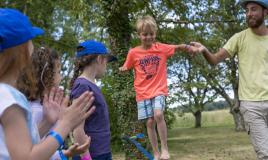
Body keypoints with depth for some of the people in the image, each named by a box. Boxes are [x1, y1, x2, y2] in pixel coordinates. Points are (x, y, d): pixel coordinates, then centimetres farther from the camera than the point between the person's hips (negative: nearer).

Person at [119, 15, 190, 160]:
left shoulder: (161, 48, -1)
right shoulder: (133, 52, -3)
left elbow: (177, 48, 1)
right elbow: (127, 67, 9)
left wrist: (185, 47, -21)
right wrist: (122, 69, -14)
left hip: (159, 90, -1)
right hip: (143, 93, 1)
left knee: (158, 114, -24)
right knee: (150, 122, 2)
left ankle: (164, 148, -10)